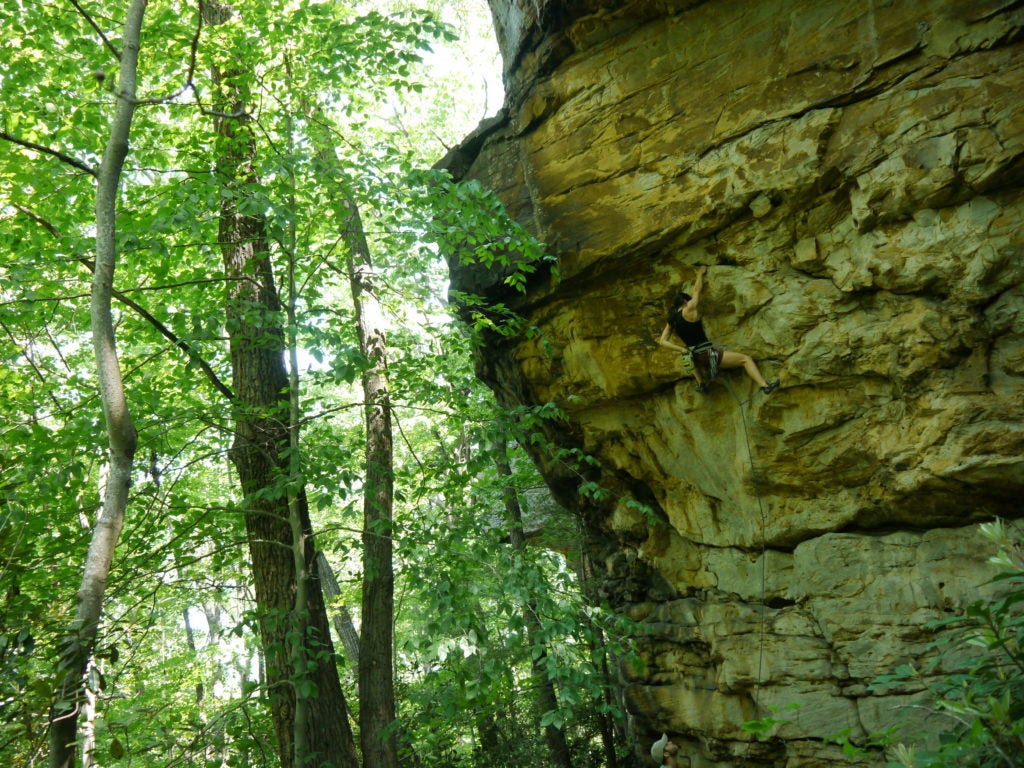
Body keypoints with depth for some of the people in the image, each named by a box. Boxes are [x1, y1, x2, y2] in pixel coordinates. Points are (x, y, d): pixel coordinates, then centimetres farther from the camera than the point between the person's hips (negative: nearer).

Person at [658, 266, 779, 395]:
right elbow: (697, 290, 4)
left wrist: (683, 350, 0)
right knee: (746, 359, -1)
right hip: (708, 354, -6)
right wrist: (700, 274, 23)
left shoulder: (671, 321, 7)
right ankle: (764, 386, -14)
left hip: (696, 358, 7)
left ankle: (701, 384, 35)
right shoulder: (689, 310, -9)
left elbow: (663, 341, 3)